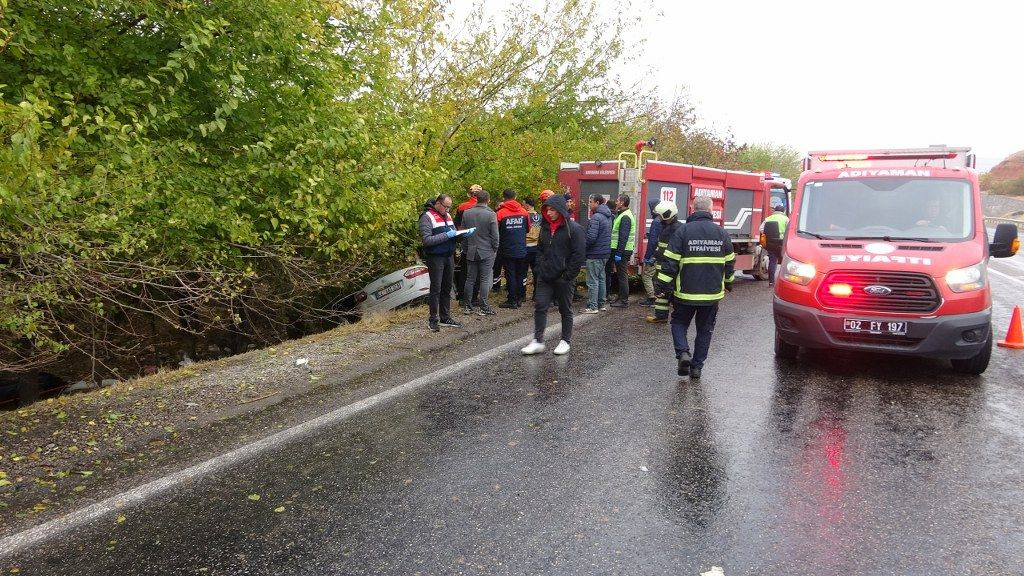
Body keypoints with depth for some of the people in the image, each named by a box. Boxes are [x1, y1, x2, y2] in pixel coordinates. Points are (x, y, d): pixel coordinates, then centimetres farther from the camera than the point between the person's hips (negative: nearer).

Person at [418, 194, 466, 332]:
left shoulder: (447, 216, 14)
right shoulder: (427, 217, -10)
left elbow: (453, 234, 21)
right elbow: (427, 240, -19)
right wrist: (447, 235, -21)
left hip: (449, 257, 7)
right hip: (435, 258, -7)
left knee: (447, 288, 12)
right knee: (436, 289, -2)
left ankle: (445, 317, 21)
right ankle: (433, 319, 6)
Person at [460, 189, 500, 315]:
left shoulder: (466, 213, 2)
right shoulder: (491, 214, -12)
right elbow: (495, 235, -10)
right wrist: (495, 249, 4)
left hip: (471, 252, 4)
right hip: (487, 252, -4)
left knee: (470, 279, 11)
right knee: (485, 280, 1)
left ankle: (467, 306, 16)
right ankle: (484, 308, 2)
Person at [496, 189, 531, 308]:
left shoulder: (500, 213, -12)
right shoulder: (524, 212, -2)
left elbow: (496, 231, -4)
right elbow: (528, 229, 10)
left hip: (508, 250, -3)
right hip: (521, 249, 3)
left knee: (510, 275, 3)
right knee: (520, 274, 14)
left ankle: (512, 300, 6)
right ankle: (519, 298, 20)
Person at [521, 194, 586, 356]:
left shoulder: (574, 229, -11)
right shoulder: (545, 227, 9)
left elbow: (579, 255, -13)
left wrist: (567, 276, -13)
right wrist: (540, 267, 6)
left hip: (563, 278, -5)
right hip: (544, 277, 5)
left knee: (565, 310, 8)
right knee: (540, 307, 0)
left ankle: (565, 341, 20)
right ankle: (538, 341, 6)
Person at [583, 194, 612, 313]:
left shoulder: (596, 217, -17)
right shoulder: (608, 216, 12)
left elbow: (591, 237, -24)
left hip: (595, 254, -9)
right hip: (605, 253, 9)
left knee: (592, 281, -4)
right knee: (601, 278, 17)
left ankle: (592, 306, -1)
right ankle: (602, 304, 23)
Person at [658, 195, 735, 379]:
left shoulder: (682, 231, -8)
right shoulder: (721, 233, 3)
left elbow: (671, 261, -11)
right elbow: (729, 261, 12)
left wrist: (663, 285, -5)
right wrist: (728, 282, 27)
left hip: (686, 291, -2)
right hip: (712, 293, 3)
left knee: (679, 323, 15)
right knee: (705, 329, 13)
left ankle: (683, 352, -8)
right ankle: (697, 367, 16)